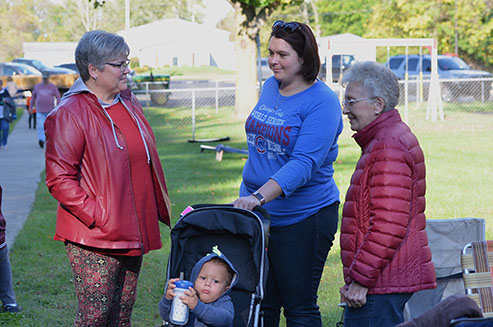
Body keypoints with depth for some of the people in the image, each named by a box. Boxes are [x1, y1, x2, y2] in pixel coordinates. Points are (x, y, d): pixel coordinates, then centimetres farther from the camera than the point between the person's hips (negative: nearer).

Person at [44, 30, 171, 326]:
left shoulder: (129, 103, 12)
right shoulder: (69, 115, -14)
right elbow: (59, 179, -17)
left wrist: (160, 209, 16)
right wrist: (98, 217, -21)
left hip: (134, 232, 8)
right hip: (95, 239, -8)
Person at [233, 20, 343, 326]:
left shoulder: (322, 101, -15)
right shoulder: (270, 88, 8)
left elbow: (304, 163, -25)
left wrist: (260, 196, -36)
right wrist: (247, 195, 20)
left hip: (302, 218, -7)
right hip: (256, 216, 7)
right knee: (260, 302, 11)